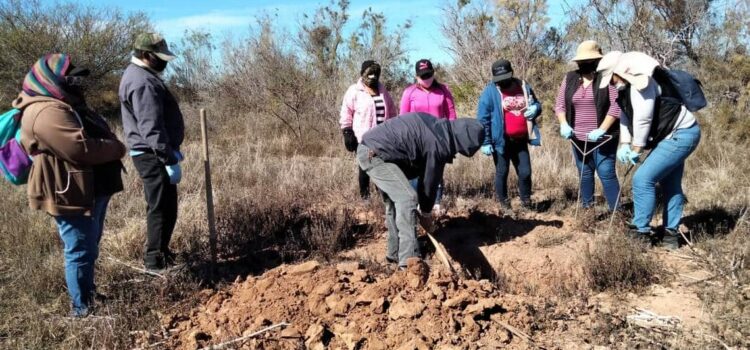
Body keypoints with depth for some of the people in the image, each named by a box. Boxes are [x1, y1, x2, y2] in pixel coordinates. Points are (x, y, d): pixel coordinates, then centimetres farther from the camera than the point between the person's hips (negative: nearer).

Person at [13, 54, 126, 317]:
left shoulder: (63, 105, 16)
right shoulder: (47, 112, -21)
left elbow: (97, 136, 20)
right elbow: (81, 148, -30)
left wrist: (112, 146, 0)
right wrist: (117, 148, -15)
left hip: (91, 191, 11)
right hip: (71, 195, -11)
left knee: (89, 249, 22)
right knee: (81, 252, -2)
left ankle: (89, 295, 37)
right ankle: (82, 308, 10)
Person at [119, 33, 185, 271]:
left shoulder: (140, 74, 16)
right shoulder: (143, 83, -19)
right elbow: (152, 128, -25)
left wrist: (171, 150, 24)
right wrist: (170, 160, -24)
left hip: (152, 153, 11)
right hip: (153, 155, -11)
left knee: (162, 206, 18)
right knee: (162, 208, -4)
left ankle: (157, 253, 29)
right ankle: (156, 261, 3)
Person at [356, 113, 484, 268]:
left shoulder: (437, 125, 9)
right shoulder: (438, 145, -17)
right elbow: (430, 180, -5)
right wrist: (426, 212, 11)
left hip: (368, 149, 10)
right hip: (374, 154, -10)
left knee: (395, 199, 18)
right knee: (407, 198, -13)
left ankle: (395, 253, 26)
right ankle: (409, 260, -14)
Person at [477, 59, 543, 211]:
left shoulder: (523, 86, 5)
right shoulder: (490, 91, -9)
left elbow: (537, 104, 19)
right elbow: (482, 118, -10)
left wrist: (535, 109, -6)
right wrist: (485, 142, -14)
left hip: (520, 140, 4)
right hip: (501, 141, -4)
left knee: (525, 172, 8)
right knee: (502, 173, 8)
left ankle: (526, 201, 26)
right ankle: (503, 203, 24)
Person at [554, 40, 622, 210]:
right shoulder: (570, 78, 6)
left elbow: (616, 105, -15)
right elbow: (559, 103, 8)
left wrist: (602, 129, -22)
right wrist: (564, 124, -8)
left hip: (603, 137, -5)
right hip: (579, 137, 5)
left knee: (606, 173, -6)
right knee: (584, 173, 15)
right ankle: (586, 207, 28)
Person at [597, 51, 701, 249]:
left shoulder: (642, 83, -22)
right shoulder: (629, 87, 10)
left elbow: (643, 120, -24)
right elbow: (626, 116, 14)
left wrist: (636, 149, -14)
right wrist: (625, 144, 3)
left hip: (680, 135, -11)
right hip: (678, 136, 11)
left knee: (643, 179, -13)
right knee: (670, 185, 15)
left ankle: (641, 232, -4)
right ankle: (671, 234, 25)